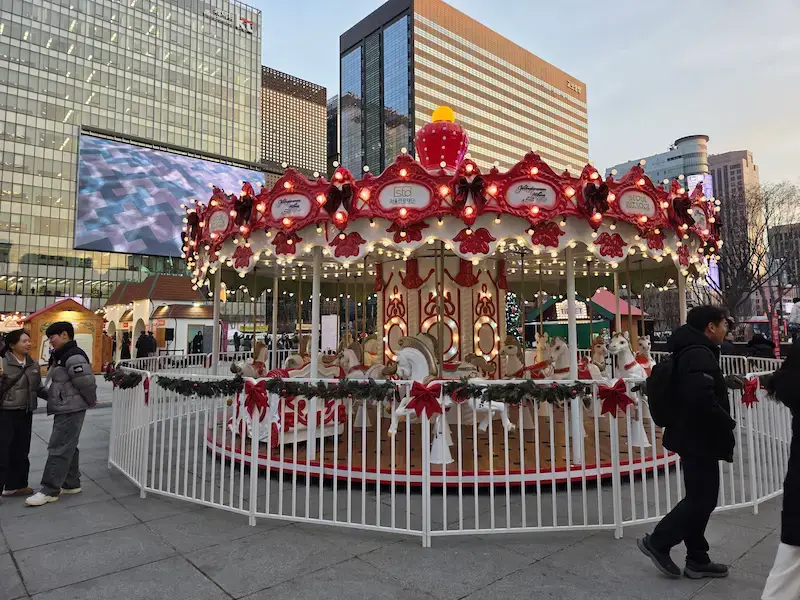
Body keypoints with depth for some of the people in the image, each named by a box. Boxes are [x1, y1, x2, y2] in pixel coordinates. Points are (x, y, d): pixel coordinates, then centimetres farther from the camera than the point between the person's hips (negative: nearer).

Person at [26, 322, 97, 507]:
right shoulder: (60, 356, 14)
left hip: (71, 410, -11)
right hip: (64, 409, 11)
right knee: (68, 448, 16)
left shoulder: (74, 357, -20)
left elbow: (86, 383, -21)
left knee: (59, 449, -6)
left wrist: (91, 402, -7)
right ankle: (71, 484, 26)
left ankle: (50, 490, 2)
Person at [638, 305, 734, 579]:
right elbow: (703, 400, -32)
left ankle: (697, 559, 26)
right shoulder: (699, 355, -20)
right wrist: (728, 423, -17)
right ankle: (657, 542, 10)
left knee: (700, 499, 16)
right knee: (701, 499, -1)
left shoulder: (691, 352, 14)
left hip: (695, 437, 11)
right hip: (699, 440, -11)